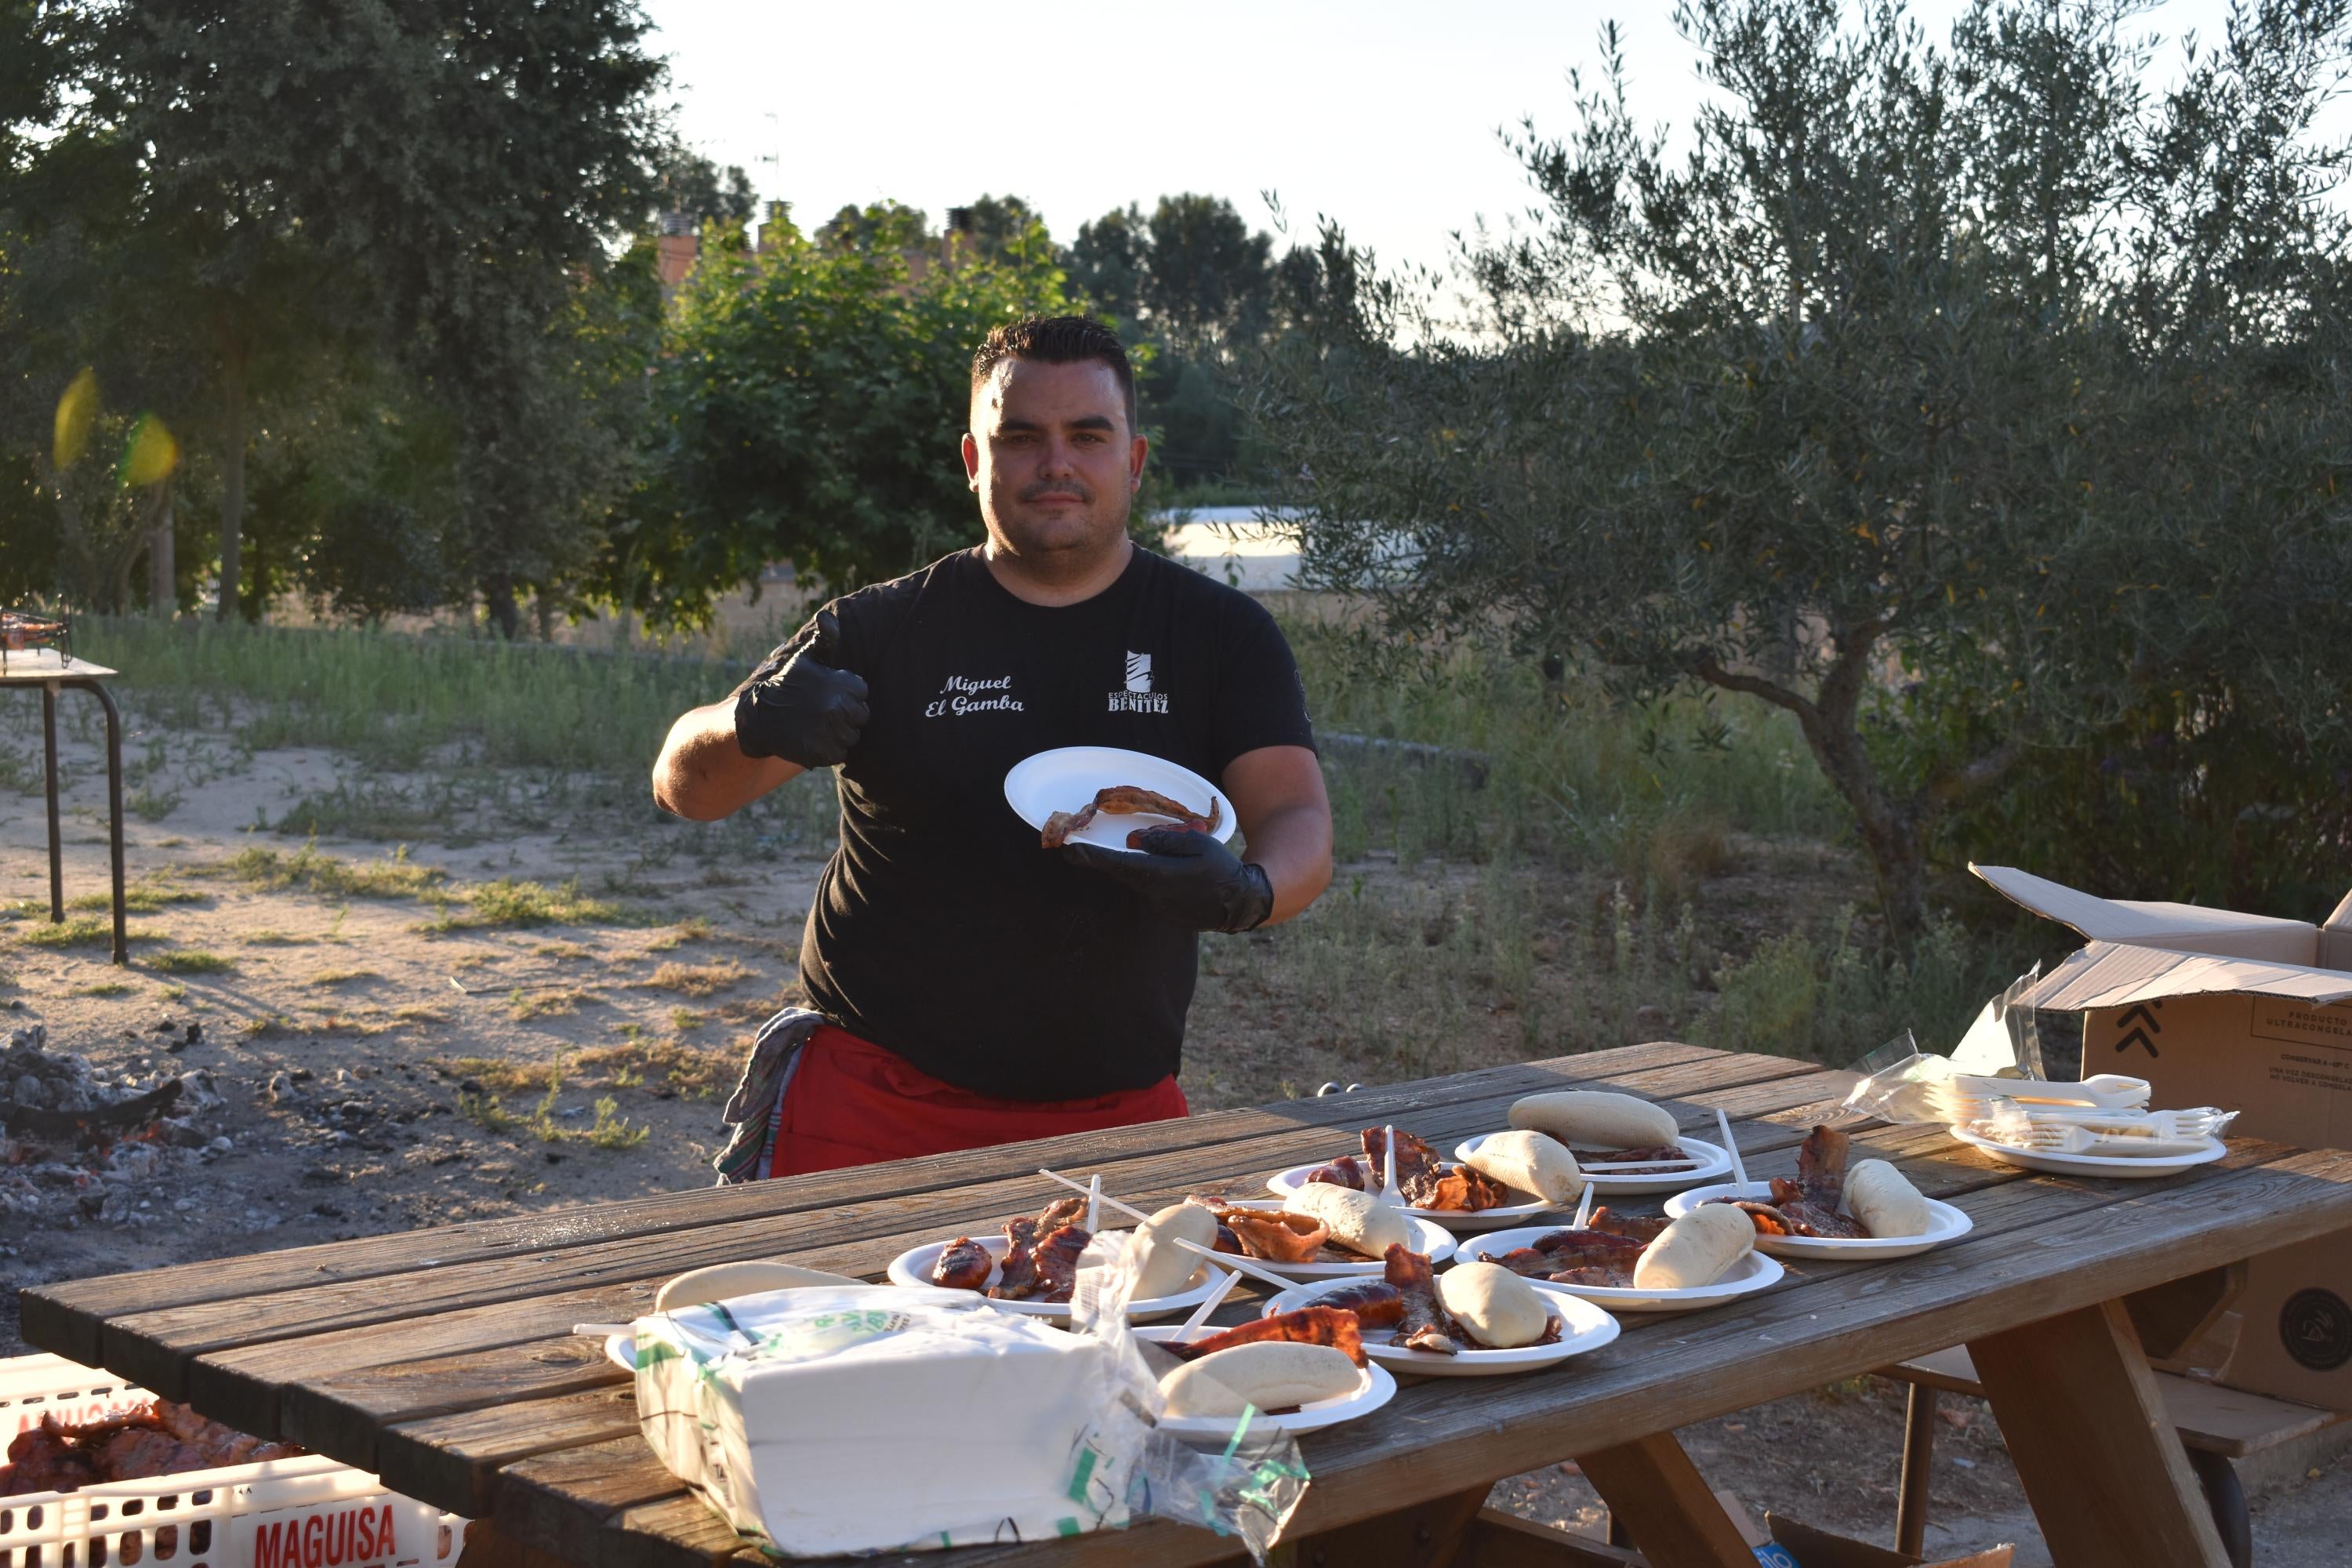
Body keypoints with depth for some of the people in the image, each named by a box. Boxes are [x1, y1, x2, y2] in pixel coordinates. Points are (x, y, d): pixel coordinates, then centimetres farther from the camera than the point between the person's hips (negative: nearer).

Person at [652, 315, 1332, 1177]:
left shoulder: (1221, 634, 3)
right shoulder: (884, 630, 1)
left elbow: (1300, 821, -7)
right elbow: (685, 788, -2)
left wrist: (1248, 893, -32)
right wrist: (753, 725, -27)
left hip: (1120, 1113, 1)